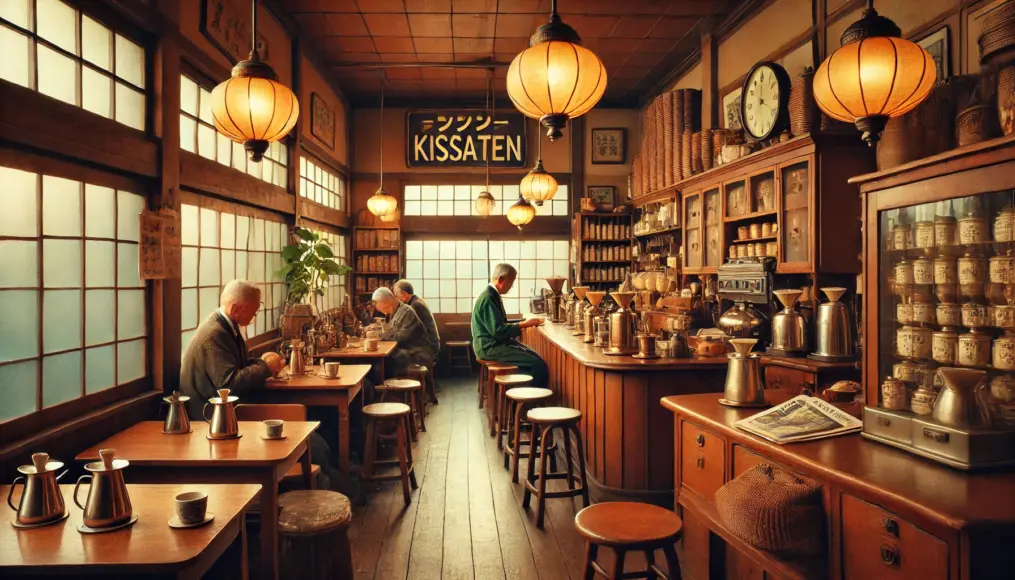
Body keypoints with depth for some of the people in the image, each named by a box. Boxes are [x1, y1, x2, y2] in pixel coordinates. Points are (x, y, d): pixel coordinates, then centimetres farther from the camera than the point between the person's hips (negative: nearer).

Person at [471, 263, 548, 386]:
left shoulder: (493, 295, 12)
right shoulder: (488, 298, -19)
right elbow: (498, 331, -22)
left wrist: (522, 324, 5)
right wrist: (523, 325, -16)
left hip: (496, 343, 10)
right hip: (490, 348, -10)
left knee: (537, 358, -2)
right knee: (538, 365, -18)